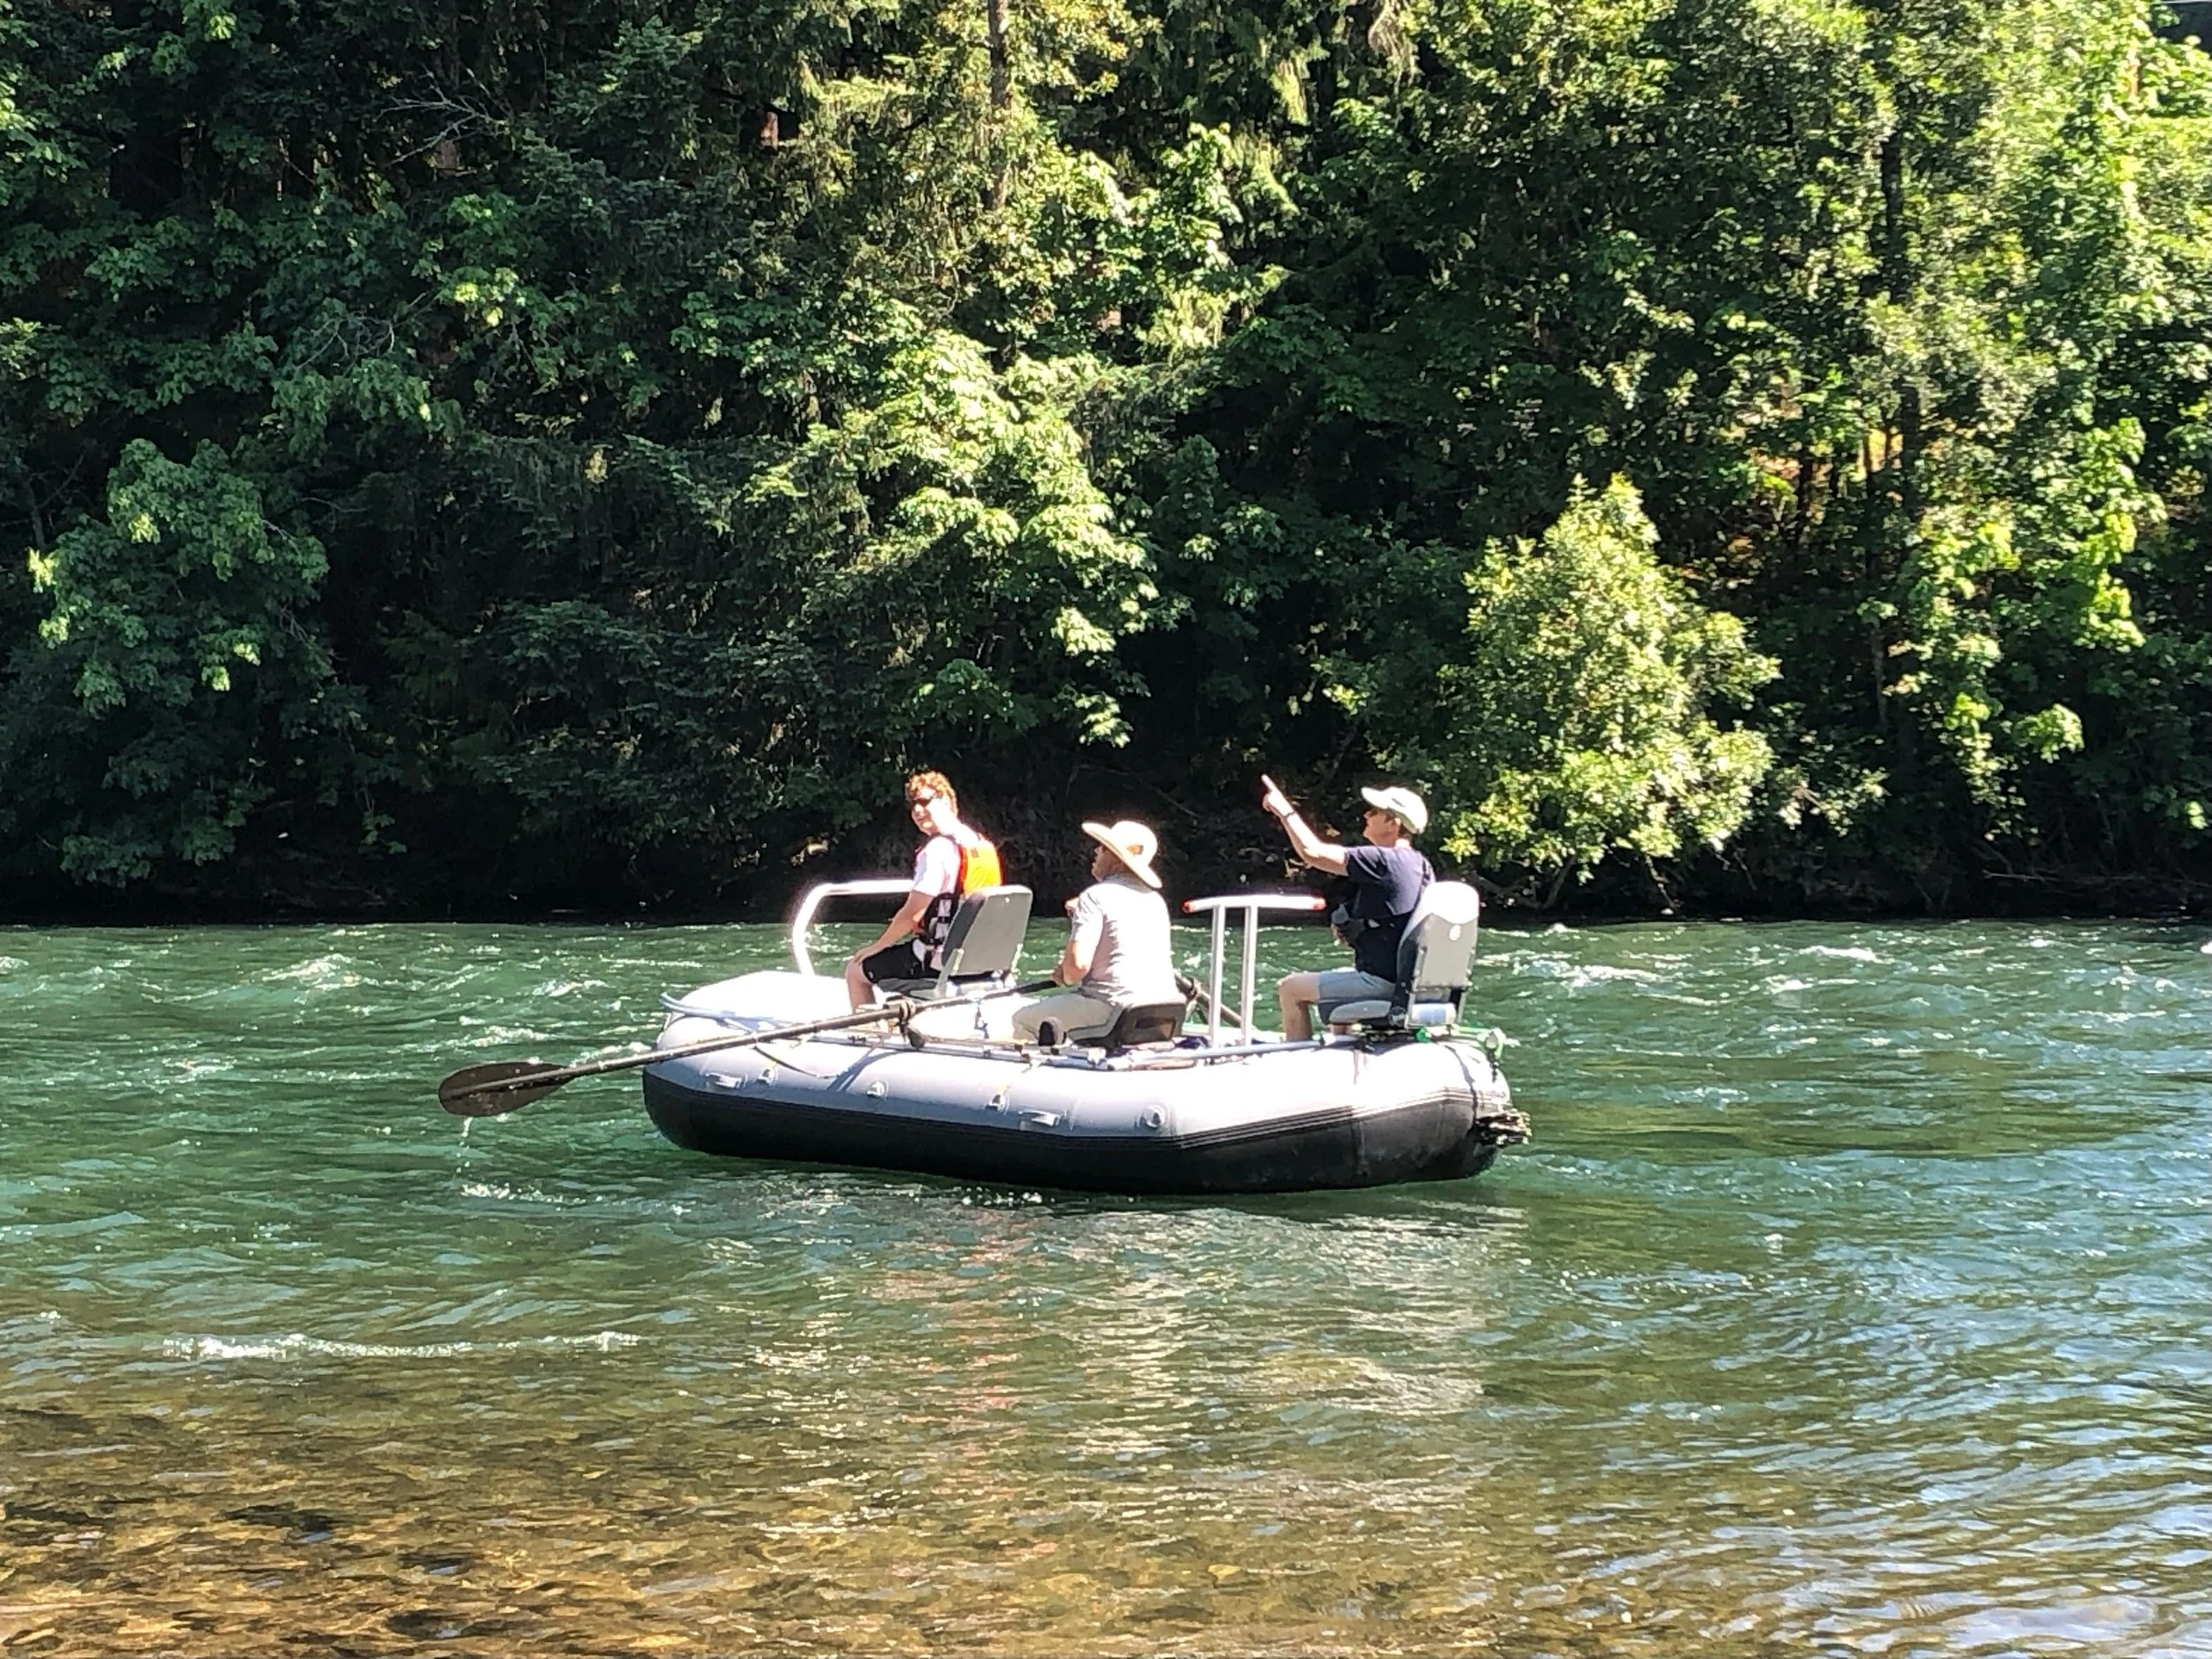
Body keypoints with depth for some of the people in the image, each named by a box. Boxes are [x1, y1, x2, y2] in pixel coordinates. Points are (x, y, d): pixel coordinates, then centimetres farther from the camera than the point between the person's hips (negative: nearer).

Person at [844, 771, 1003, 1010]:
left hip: (939, 960, -8)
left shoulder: (937, 849, -18)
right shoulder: (983, 845, 8)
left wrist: (876, 947, -5)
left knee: (855, 969, 8)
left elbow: (911, 914, -18)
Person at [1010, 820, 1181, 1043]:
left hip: (1118, 1009, -8)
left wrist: (1066, 976, 6)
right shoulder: (1155, 899, 15)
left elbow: (1078, 964, -18)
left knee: (1024, 1019, 6)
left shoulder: (1096, 896, -9)